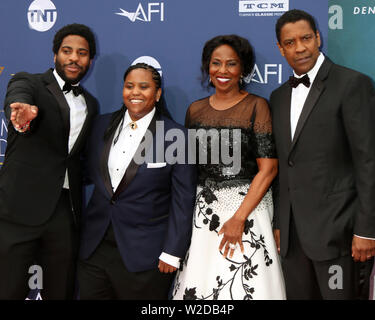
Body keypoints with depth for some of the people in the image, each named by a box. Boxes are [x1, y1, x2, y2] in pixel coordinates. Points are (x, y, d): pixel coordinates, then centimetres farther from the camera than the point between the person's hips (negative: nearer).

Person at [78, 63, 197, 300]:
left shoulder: (177, 136, -8)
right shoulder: (103, 125, 7)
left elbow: (183, 200, -8)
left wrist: (172, 253, -9)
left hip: (145, 255, -4)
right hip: (94, 248, 5)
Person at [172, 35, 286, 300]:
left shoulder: (256, 106, -3)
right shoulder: (195, 109, 10)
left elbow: (268, 168, -9)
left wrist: (239, 218, -15)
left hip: (248, 206, -3)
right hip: (203, 210, 4)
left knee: (245, 286, -4)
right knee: (199, 285, 3)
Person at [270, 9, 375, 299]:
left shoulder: (352, 84, -6)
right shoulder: (279, 97, 13)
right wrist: (278, 222, 12)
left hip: (334, 228, -5)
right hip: (292, 231, 6)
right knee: (298, 294, 13)